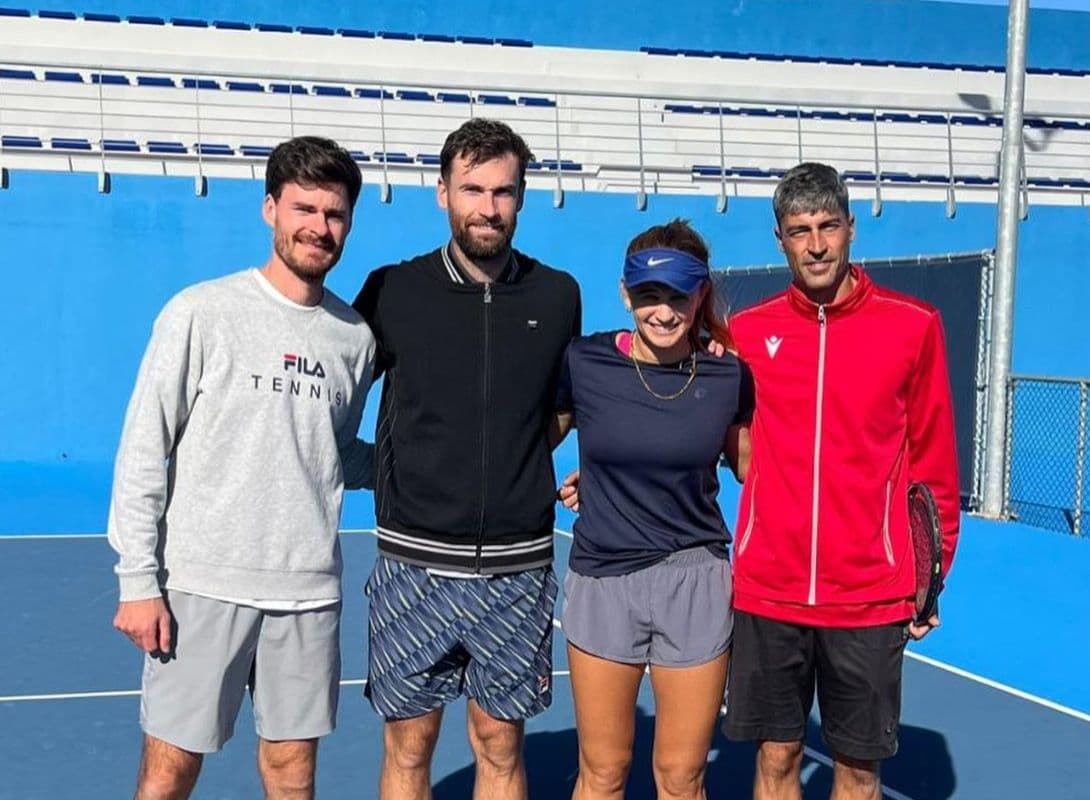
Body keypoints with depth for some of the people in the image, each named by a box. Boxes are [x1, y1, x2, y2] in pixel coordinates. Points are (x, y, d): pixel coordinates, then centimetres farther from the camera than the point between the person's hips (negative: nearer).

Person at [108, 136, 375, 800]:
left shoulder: (356, 336, 6)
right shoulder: (202, 313, -5)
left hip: (310, 589, 4)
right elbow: (143, 453, -5)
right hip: (202, 583, -3)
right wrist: (138, 581, -9)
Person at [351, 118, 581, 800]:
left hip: (517, 565, 1)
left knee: (500, 745, 11)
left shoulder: (557, 296, 3)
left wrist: (519, 465, 7)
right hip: (416, 560, -1)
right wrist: (379, 466, -3)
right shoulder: (392, 291, -2)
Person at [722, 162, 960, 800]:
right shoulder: (747, 331, 2)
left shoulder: (914, 326, -3)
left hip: (871, 597, -1)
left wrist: (932, 573, 3)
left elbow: (933, 462, 2)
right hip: (767, 592, 1)